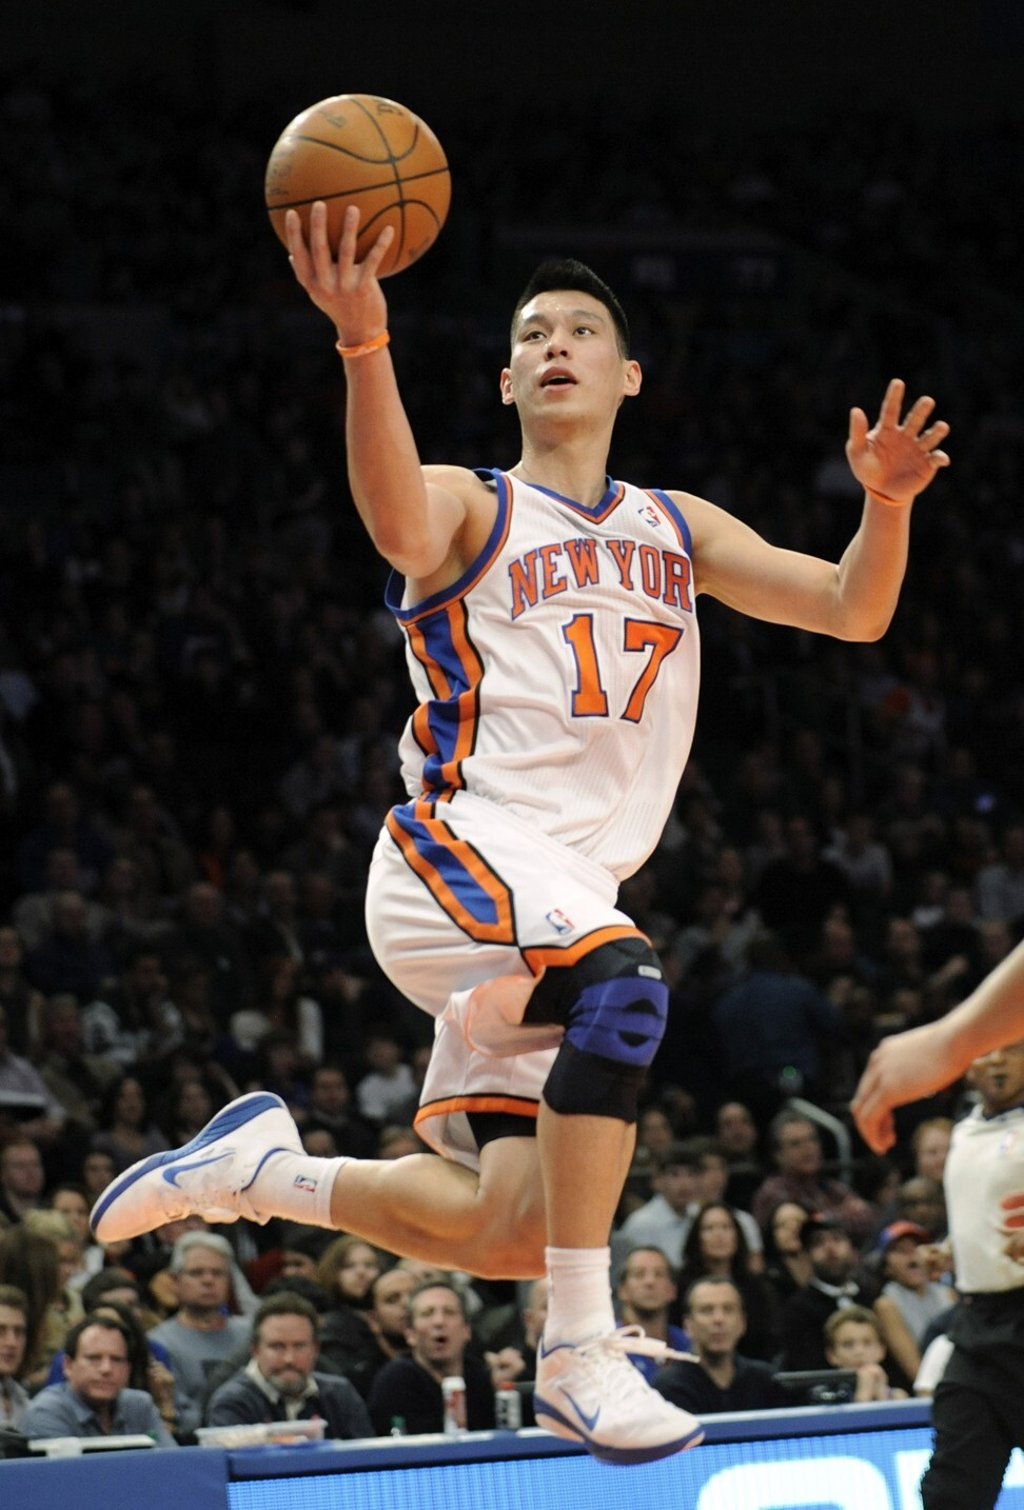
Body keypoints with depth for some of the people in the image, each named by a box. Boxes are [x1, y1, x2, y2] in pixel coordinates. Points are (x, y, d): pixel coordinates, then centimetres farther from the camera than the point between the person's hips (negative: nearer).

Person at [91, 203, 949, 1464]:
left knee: (510, 1232, -1)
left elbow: (852, 611, 10)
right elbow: (398, 525, -24)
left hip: (569, 889, 6)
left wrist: (884, 503, -12)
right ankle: (580, 1355, -36)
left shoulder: (679, 532, 19)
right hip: (459, 850, -6)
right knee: (620, 979, -37)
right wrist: (363, 343, -41)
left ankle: (263, 1172, 23)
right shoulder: (468, 509, 2)